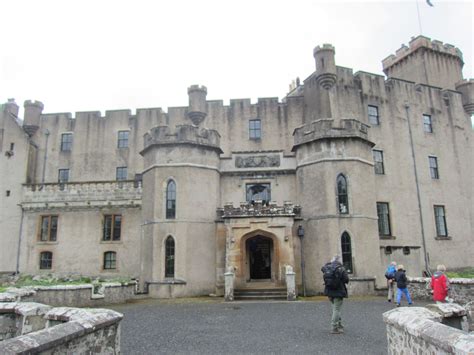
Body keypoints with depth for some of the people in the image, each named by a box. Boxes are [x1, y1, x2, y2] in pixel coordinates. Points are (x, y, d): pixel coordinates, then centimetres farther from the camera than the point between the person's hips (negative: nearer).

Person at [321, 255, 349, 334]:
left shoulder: (326, 268, 1)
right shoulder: (340, 268, -14)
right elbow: (346, 280, -13)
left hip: (329, 292, 6)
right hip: (338, 292, -6)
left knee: (336, 309, 22)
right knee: (336, 310, 1)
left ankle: (339, 325, 30)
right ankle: (334, 328, 4)